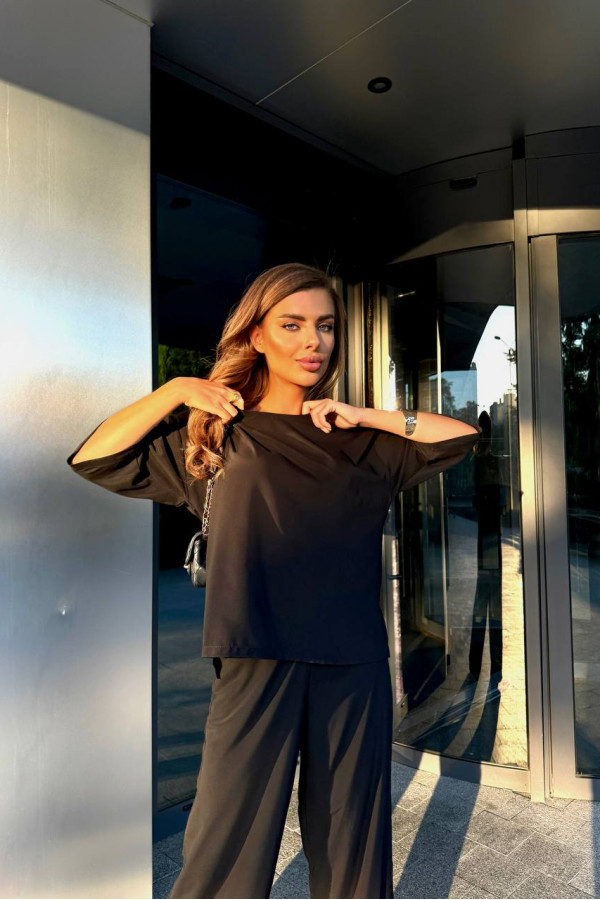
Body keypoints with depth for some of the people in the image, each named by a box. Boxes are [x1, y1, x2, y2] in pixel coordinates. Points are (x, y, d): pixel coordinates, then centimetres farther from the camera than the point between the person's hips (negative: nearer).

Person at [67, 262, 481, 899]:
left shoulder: (359, 442, 10)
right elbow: (92, 460, 3)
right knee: (228, 848, 7)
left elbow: (464, 435, 5)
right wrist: (176, 391, -4)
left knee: (350, 848, 15)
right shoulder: (220, 434, 5)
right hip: (256, 661, -2)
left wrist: (362, 414, -2)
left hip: (352, 662, 2)